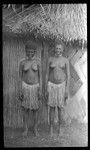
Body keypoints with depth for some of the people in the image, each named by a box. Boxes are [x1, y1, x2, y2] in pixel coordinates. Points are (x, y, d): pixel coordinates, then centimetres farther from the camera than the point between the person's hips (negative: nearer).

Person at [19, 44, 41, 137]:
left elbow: (40, 76, 1)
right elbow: (20, 77, 3)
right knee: (25, 108, 6)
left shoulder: (37, 62, -2)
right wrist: (20, 90, -2)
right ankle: (26, 129, 19)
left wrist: (40, 90, -3)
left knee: (35, 108, 7)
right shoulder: (22, 63, -1)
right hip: (25, 86, 0)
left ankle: (35, 129, 20)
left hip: (35, 86, 0)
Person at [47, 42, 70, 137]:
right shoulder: (50, 59, 3)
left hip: (62, 85, -1)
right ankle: (51, 129, 14)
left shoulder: (66, 60, -2)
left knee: (60, 107, 3)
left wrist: (67, 89, -8)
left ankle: (60, 128, 20)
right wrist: (46, 88, 1)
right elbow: (48, 74, 5)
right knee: (52, 107, 2)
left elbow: (68, 75, -3)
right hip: (52, 85, 1)